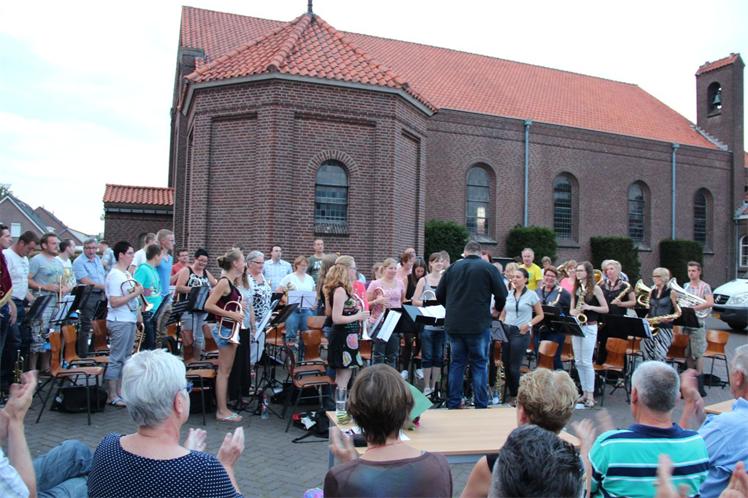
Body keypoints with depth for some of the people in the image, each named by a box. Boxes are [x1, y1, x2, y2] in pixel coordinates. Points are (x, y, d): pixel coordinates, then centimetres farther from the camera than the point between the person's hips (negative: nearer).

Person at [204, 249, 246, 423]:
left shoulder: (231, 282, 9)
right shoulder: (224, 282, -17)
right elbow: (208, 305, -21)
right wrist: (231, 314, -21)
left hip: (230, 330, 9)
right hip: (225, 330, -9)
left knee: (226, 371, 15)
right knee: (223, 372, -2)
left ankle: (222, 407, 24)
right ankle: (222, 411, 6)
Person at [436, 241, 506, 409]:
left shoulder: (453, 268, 7)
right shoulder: (489, 268, -3)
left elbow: (439, 295, 9)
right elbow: (501, 295, -7)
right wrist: (497, 309, 14)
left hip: (454, 324, 3)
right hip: (478, 324, -3)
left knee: (457, 363, 12)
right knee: (479, 364, 6)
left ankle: (453, 404, 17)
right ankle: (481, 405, 7)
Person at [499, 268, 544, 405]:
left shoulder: (532, 295, -2)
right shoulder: (508, 295, 10)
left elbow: (540, 315, 2)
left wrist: (529, 325, -13)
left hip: (521, 333, -5)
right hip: (506, 331, 5)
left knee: (514, 367, -4)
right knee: (506, 365, 5)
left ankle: (518, 396, 14)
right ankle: (511, 394, 20)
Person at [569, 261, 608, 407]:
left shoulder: (595, 288, -4)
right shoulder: (576, 289, 11)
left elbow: (605, 309, -5)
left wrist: (589, 307, -18)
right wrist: (574, 312, -9)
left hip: (589, 327, -6)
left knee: (586, 362, -7)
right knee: (578, 362, 7)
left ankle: (590, 395, 1)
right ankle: (584, 393, 16)